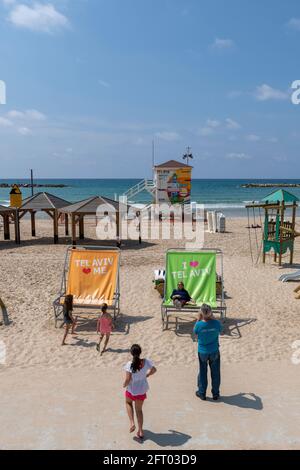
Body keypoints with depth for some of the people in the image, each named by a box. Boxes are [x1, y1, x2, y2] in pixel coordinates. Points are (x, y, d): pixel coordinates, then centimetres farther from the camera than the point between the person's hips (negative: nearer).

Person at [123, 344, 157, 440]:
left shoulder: (129, 364, -27)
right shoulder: (146, 362, -17)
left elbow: (128, 380, -28)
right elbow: (154, 370, 1)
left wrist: (124, 384, -6)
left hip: (131, 390, -2)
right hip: (142, 390, 3)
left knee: (128, 403, 31)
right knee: (139, 409, 23)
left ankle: (132, 423, 18)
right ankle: (140, 431, 25)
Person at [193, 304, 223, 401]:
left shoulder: (199, 324, -24)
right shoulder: (216, 323, -21)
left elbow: (195, 332, -1)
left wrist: (198, 319, -5)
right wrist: (213, 318, -2)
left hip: (202, 352, -1)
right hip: (214, 352, 1)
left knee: (203, 372, 17)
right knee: (215, 373, 17)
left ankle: (202, 393, 30)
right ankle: (215, 394, 30)